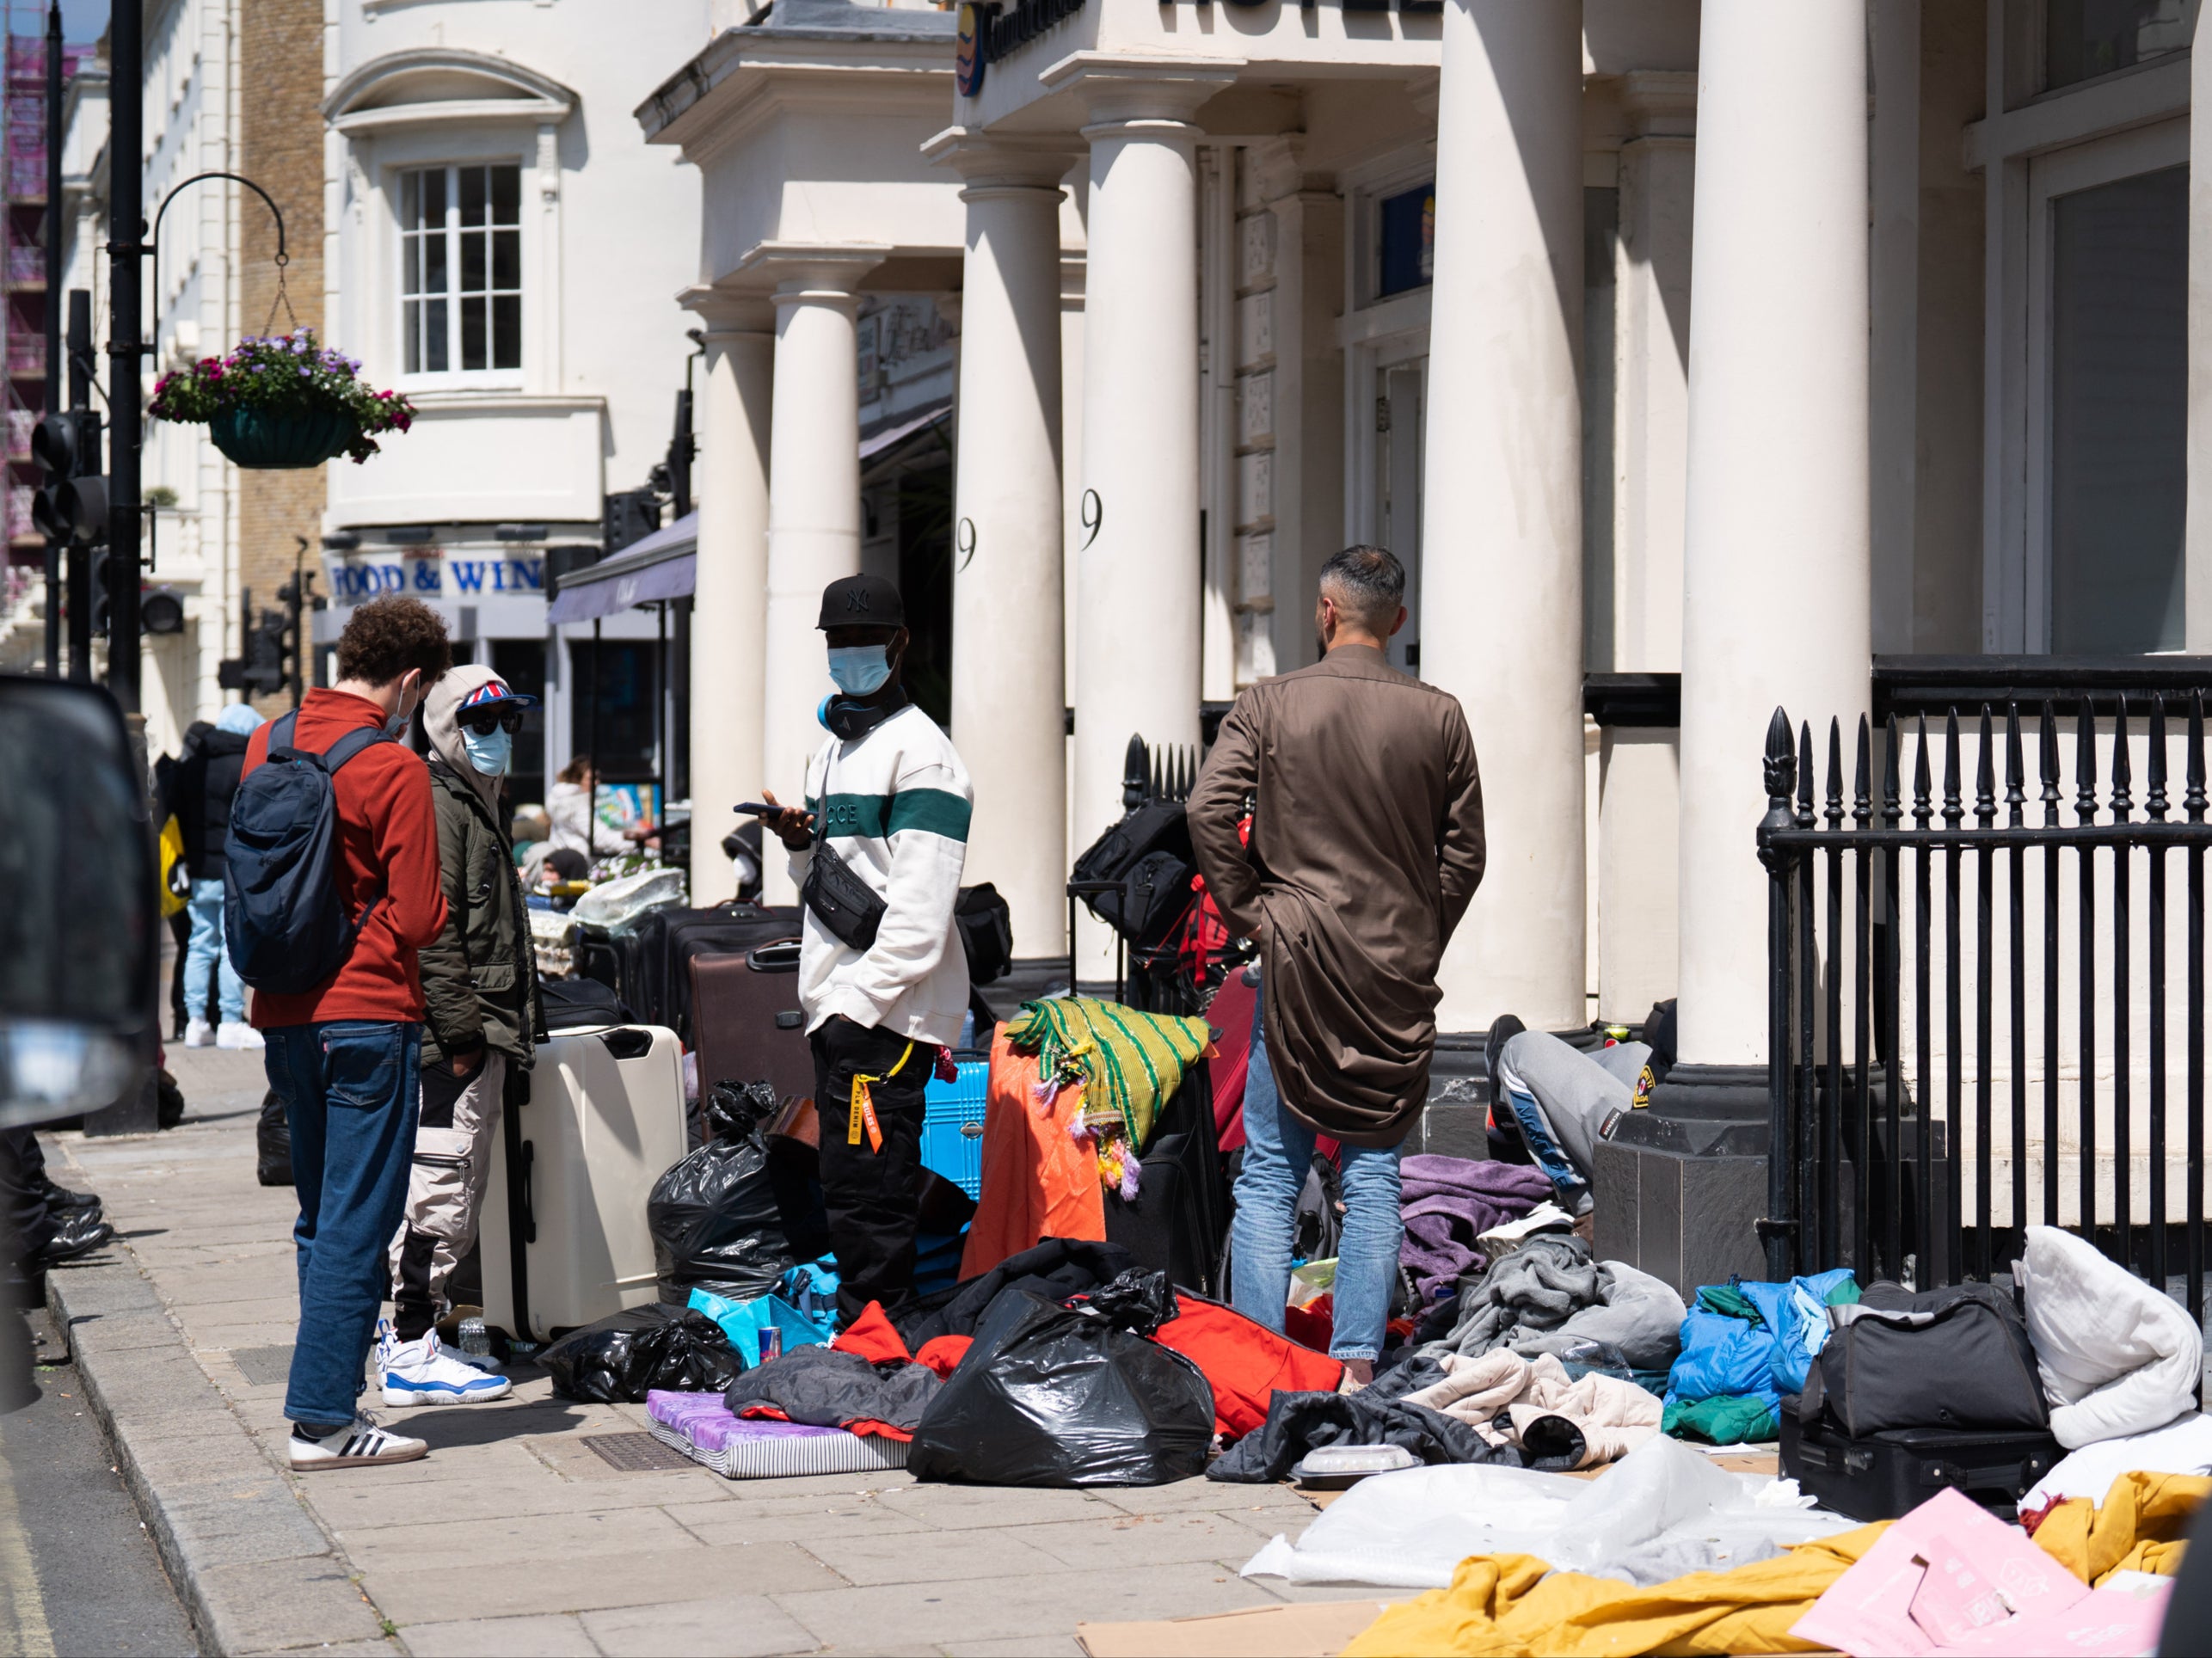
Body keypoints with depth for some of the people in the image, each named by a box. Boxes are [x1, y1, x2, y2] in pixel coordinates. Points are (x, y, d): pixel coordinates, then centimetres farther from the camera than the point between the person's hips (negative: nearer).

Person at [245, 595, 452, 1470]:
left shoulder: (268, 744, 7)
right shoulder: (394, 769, -14)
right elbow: (419, 917, -13)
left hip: (284, 1015, 7)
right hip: (368, 1013, -7)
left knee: (322, 1218, 17)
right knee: (355, 1224, -3)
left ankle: (329, 1398, 20)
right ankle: (323, 1418, -4)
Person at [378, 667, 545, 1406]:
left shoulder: (476, 802, 21)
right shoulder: (437, 801, -12)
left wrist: (509, 1027, 23)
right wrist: (462, 1034, -21)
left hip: (476, 1039, 11)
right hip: (453, 1038, -11)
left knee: (446, 1192, 15)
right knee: (440, 1191, -9)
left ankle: (406, 1337, 22)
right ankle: (412, 1353, -7)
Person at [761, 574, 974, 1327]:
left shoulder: (919, 752, -9)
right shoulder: (833, 747, 21)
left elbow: (920, 907, -16)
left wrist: (863, 997, -20)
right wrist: (800, 844, 8)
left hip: (887, 1010, -9)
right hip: (837, 1005, 9)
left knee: (865, 1194, -11)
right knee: (851, 1189, 11)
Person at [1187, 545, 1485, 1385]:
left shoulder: (1268, 704, -1)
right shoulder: (1438, 716, 2)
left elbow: (1207, 812, -11)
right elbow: (1465, 851, 4)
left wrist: (1248, 914, -2)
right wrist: (1418, 943, 13)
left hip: (1295, 960, -1)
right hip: (1399, 972, 1)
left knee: (1269, 1173, 3)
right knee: (1374, 1172, 5)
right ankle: (1358, 1361, 3)